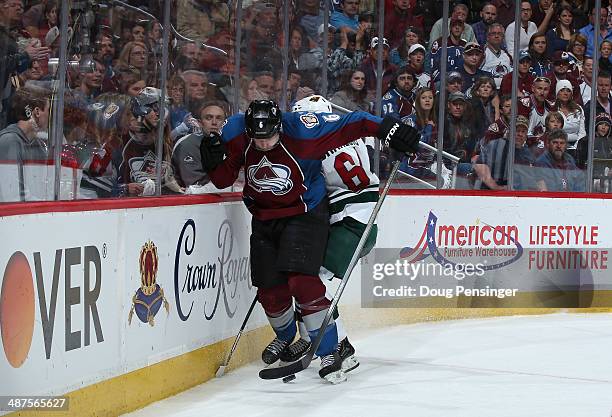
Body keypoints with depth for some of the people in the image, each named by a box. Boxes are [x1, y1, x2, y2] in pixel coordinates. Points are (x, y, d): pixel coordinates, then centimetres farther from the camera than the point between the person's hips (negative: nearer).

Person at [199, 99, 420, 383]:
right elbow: (224, 180, -3)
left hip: (305, 213, -5)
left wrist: (389, 129, -23)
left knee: (302, 282, -20)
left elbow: (351, 124, -20)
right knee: (270, 290, 8)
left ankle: (328, 353, -9)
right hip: (265, 217, 5)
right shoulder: (235, 134, -14)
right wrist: (213, 162, -23)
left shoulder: (301, 131, -27)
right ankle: (285, 336, 41)